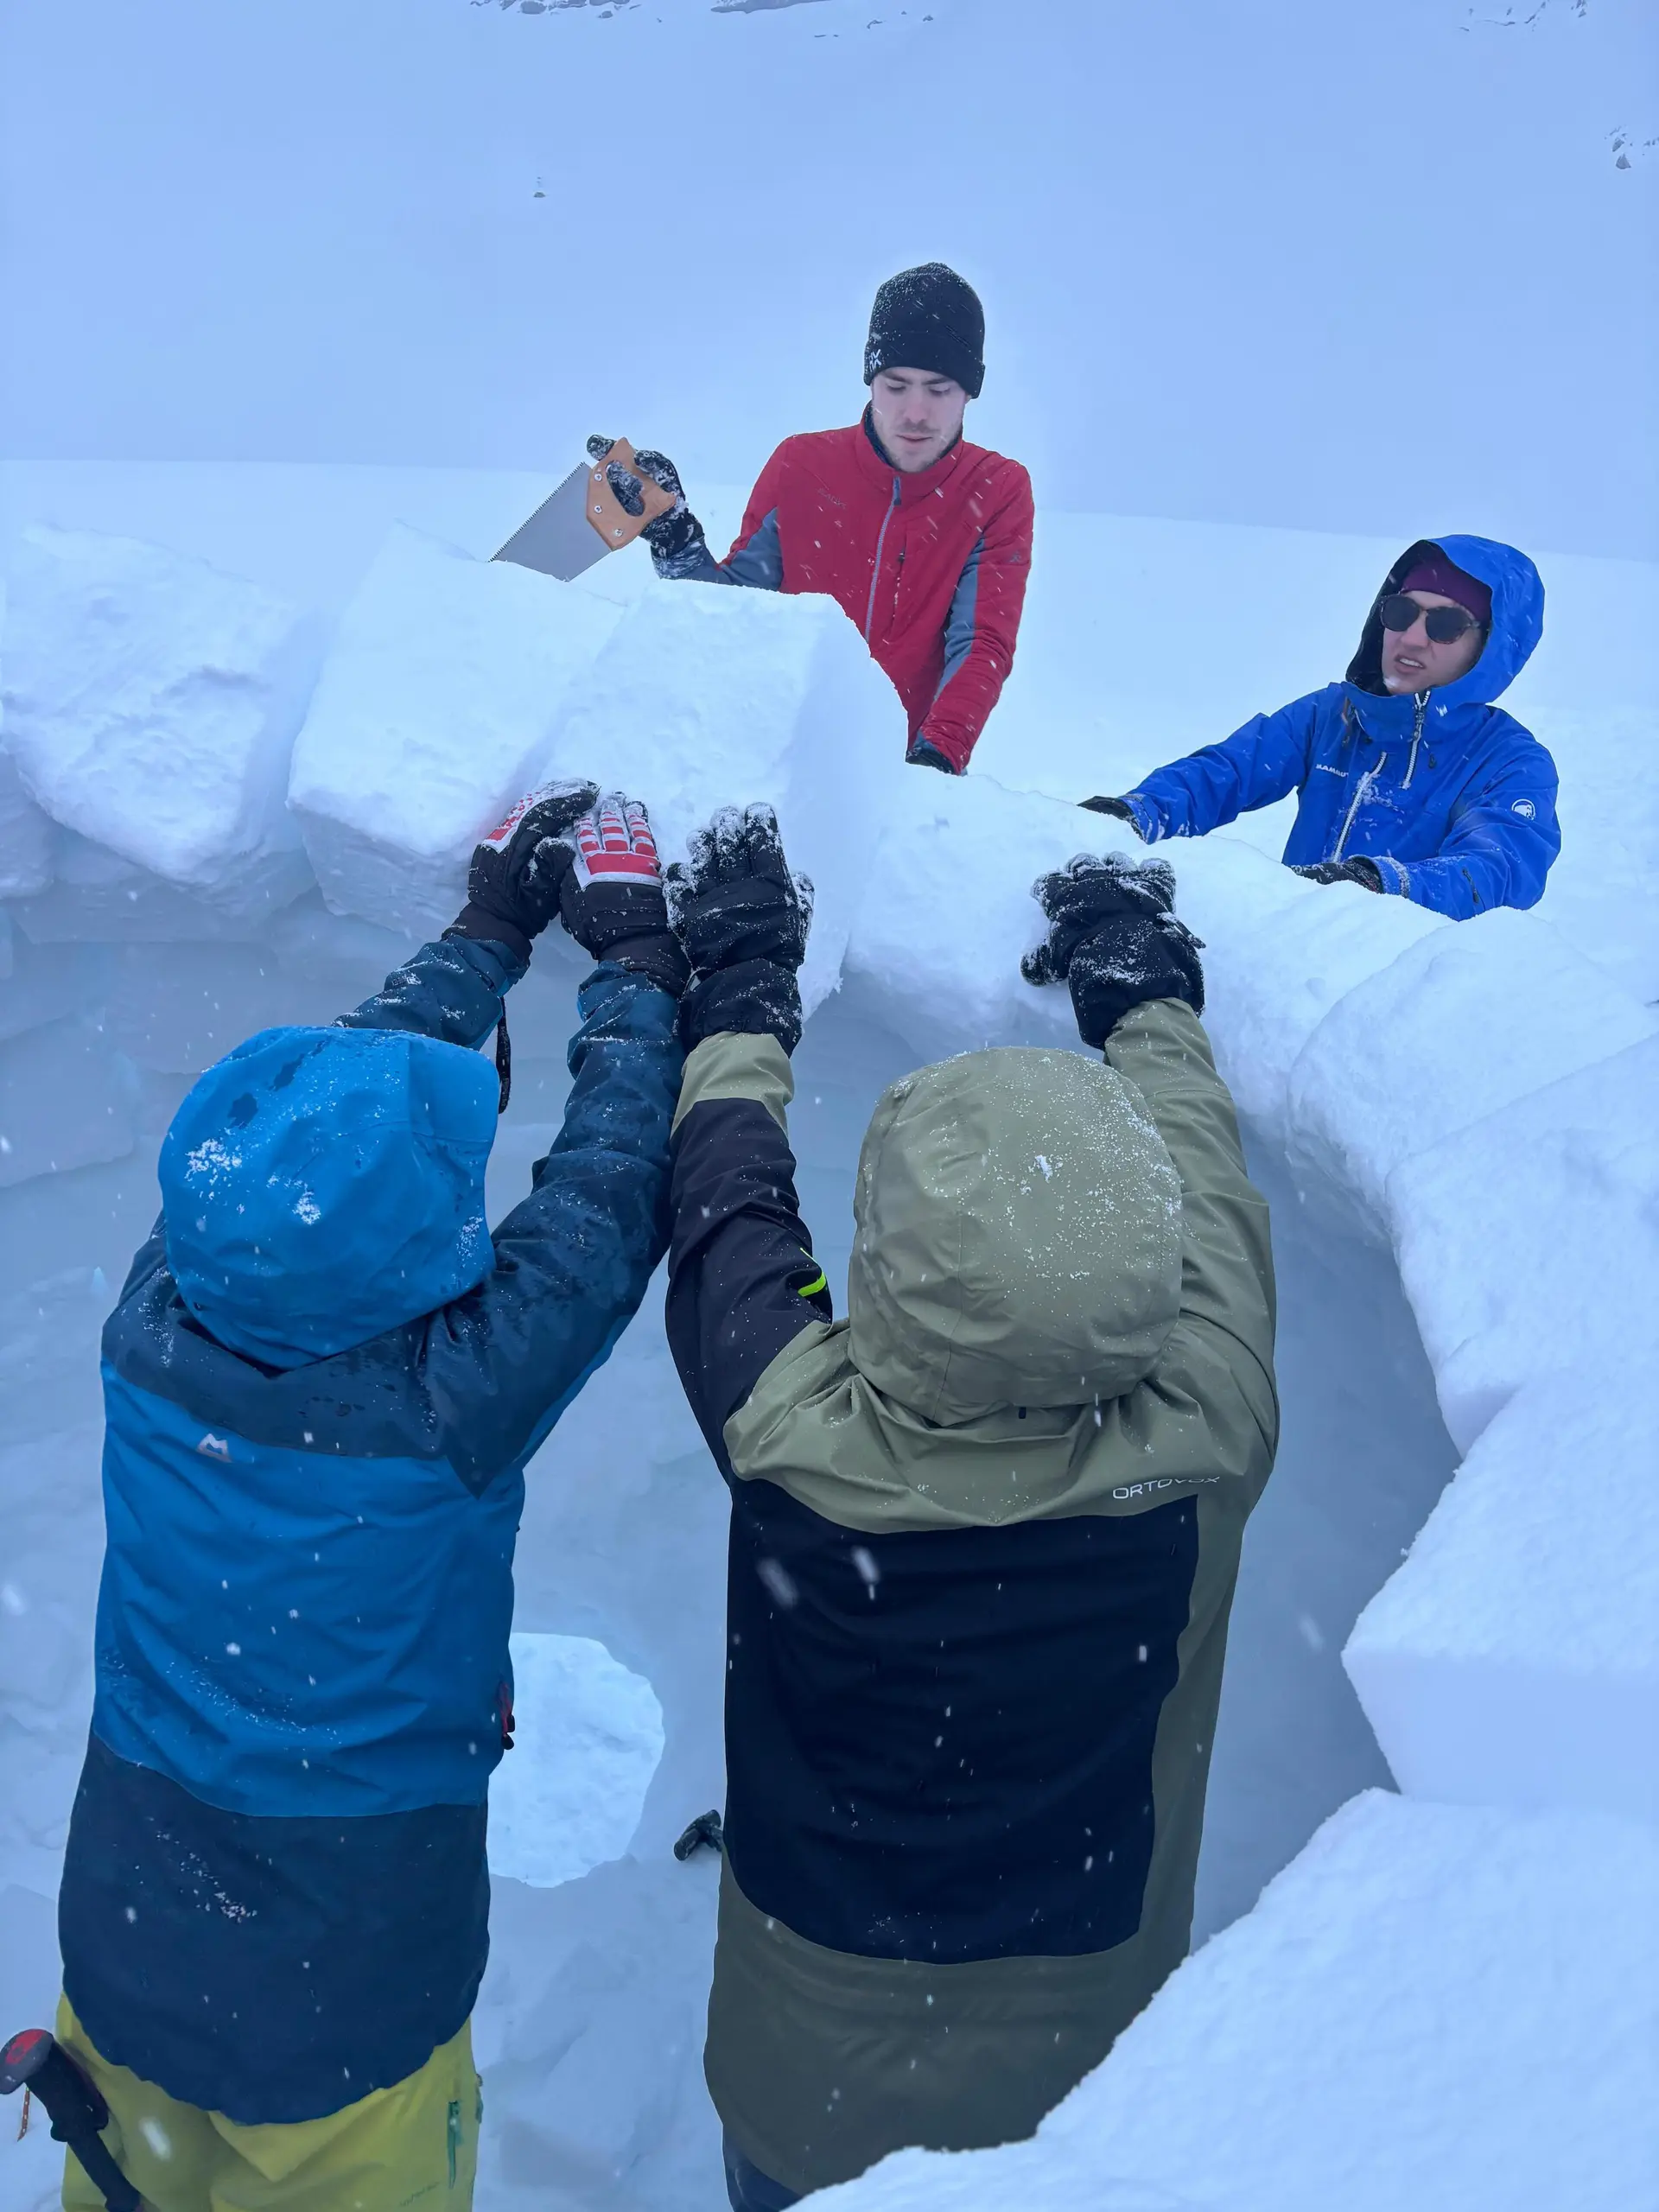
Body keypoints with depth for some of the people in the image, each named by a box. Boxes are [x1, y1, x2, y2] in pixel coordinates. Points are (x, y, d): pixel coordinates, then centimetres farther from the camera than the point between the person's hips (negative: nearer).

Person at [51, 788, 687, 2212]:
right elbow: (608, 1200, -17)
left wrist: (493, 927, 5)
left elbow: (357, 1068, -7)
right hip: (343, 2009, -3)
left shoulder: (151, 1332, -21)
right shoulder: (448, 1405, -33)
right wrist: (636, 962, -3)